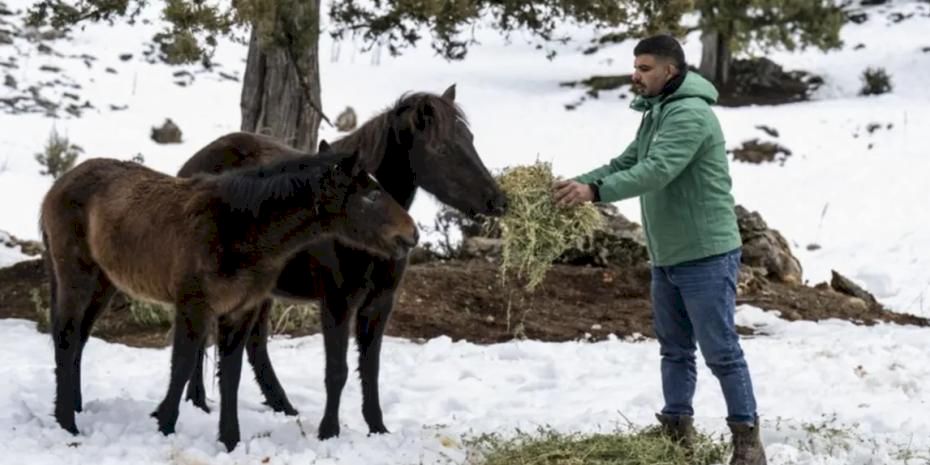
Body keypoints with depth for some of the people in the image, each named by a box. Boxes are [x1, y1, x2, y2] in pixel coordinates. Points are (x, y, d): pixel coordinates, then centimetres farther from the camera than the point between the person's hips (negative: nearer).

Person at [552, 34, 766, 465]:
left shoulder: (690, 114, -20)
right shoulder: (656, 113, 13)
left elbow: (656, 171, -31)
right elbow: (625, 163, 12)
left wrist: (594, 191, -37)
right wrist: (578, 182, -3)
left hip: (706, 255, -10)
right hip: (666, 255, 10)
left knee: (721, 351, -4)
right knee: (674, 348, 16)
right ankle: (677, 429, 26)